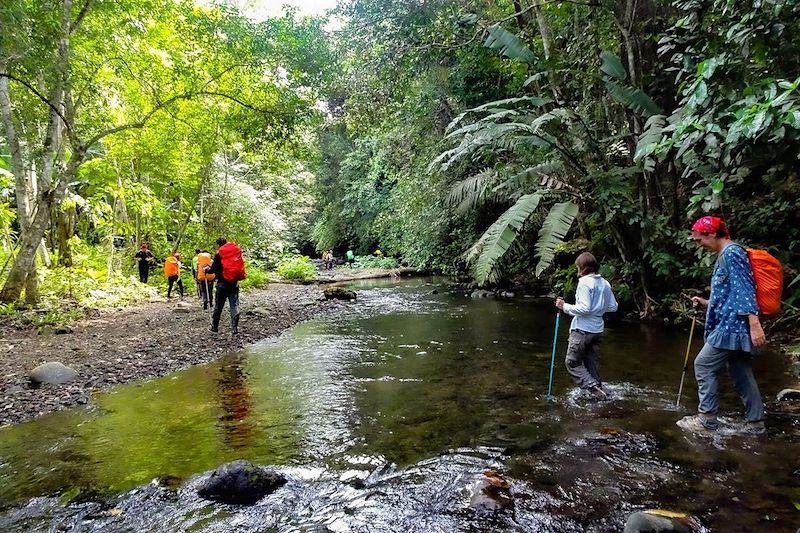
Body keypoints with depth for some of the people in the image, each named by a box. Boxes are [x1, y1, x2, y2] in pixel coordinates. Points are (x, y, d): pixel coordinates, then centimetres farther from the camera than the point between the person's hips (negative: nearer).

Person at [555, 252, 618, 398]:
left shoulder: (585, 282, -15)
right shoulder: (605, 283, 8)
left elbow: (584, 308, -22)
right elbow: (613, 307, 13)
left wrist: (565, 307, -13)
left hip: (582, 330, -8)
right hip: (597, 329, 8)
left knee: (572, 363, 0)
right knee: (593, 363, 16)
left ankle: (594, 388, -10)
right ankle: (598, 389, 18)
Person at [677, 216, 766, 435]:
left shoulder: (731, 253, -13)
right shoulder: (725, 256, 18)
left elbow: (744, 290, -22)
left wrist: (754, 324, -27)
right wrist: (707, 303, 17)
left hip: (731, 326, -10)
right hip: (734, 325, 10)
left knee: (704, 365, -5)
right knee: (741, 372, 12)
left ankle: (707, 418, 1)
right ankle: (755, 422, 18)